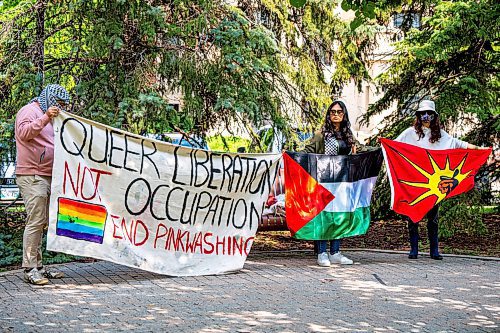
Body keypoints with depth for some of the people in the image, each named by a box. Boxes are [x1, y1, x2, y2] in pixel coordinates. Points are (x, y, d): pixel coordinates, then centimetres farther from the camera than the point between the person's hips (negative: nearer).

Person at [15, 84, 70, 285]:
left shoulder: (45, 115, 25)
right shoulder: (30, 111, -4)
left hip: (46, 176, 10)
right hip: (32, 176, -10)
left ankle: (37, 266, 13)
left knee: (40, 222, 9)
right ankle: (29, 269, -11)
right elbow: (23, 133, -23)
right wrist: (45, 118, -30)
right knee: (35, 221, -13)